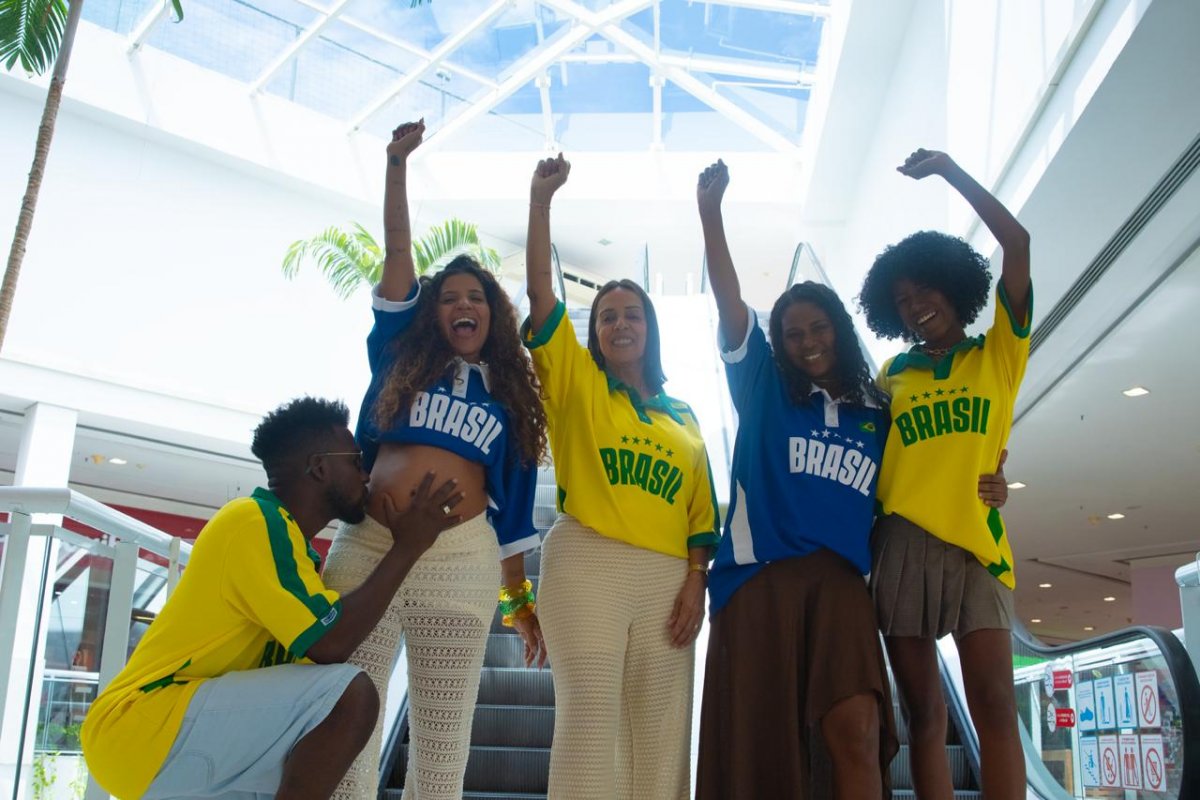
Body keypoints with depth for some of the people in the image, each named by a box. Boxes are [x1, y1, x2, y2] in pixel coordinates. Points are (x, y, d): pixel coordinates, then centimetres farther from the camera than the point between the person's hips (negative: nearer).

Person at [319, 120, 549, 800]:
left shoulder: (509, 397, 17)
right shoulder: (403, 358, 17)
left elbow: (512, 509, 15)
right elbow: (398, 251, 11)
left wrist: (521, 599, 13)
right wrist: (398, 162, 6)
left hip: (461, 562, 0)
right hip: (366, 546, 0)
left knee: (442, 744, 0)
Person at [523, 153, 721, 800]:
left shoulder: (684, 419, 20)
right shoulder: (576, 382, 13)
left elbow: (703, 511, 15)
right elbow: (541, 292, 2)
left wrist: (696, 581, 1)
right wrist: (540, 198, -4)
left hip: (667, 576, 3)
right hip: (586, 561, -3)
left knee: (660, 729, 1)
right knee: (589, 713, -12)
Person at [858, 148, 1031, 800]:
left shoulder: (998, 354, 10)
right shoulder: (893, 374, 17)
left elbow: (1017, 244, 2)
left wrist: (951, 171, 5)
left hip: (972, 539, -2)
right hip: (899, 540, 3)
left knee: (993, 702, -10)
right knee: (922, 709, 3)